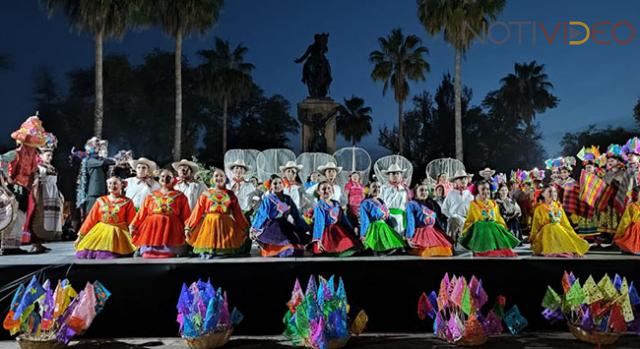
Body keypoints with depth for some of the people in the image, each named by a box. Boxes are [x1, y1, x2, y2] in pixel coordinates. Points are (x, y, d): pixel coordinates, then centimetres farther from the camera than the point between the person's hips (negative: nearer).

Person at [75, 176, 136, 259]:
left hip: (117, 234, -3)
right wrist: (81, 235, 10)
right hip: (100, 233, 3)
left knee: (109, 257, -21)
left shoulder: (127, 202, 3)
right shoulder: (101, 201, 10)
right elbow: (91, 219, 11)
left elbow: (132, 222, 2)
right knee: (87, 254, -12)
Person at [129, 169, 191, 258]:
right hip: (152, 229, 2)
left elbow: (185, 216, 5)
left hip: (170, 230, -2)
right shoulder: (151, 196, 16)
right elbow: (142, 213, 11)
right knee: (148, 256, -3)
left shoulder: (180, 196, 10)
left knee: (167, 257, -9)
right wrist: (133, 225, 1)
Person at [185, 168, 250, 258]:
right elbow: (198, 211, 3)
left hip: (226, 223, 0)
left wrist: (244, 227, 11)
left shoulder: (230, 194, 8)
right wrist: (188, 227, 0)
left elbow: (237, 212, 9)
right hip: (209, 223, 0)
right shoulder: (206, 194, 6)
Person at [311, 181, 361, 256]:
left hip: (340, 232, 6)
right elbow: (319, 223, -21)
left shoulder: (336, 204, 8)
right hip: (328, 234, -6)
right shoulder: (319, 206, -11)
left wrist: (352, 232, 13)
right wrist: (318, 240, -30)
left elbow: (343, 219, 13)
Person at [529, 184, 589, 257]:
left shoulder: (558, 207, 12)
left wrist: (572, 233, 14)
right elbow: (536, 225, 1)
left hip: (560, 231, 6)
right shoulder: (540, 208, -3)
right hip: (547, 232, -6)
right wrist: (533, 238, 0)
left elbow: (565, 222, 18)